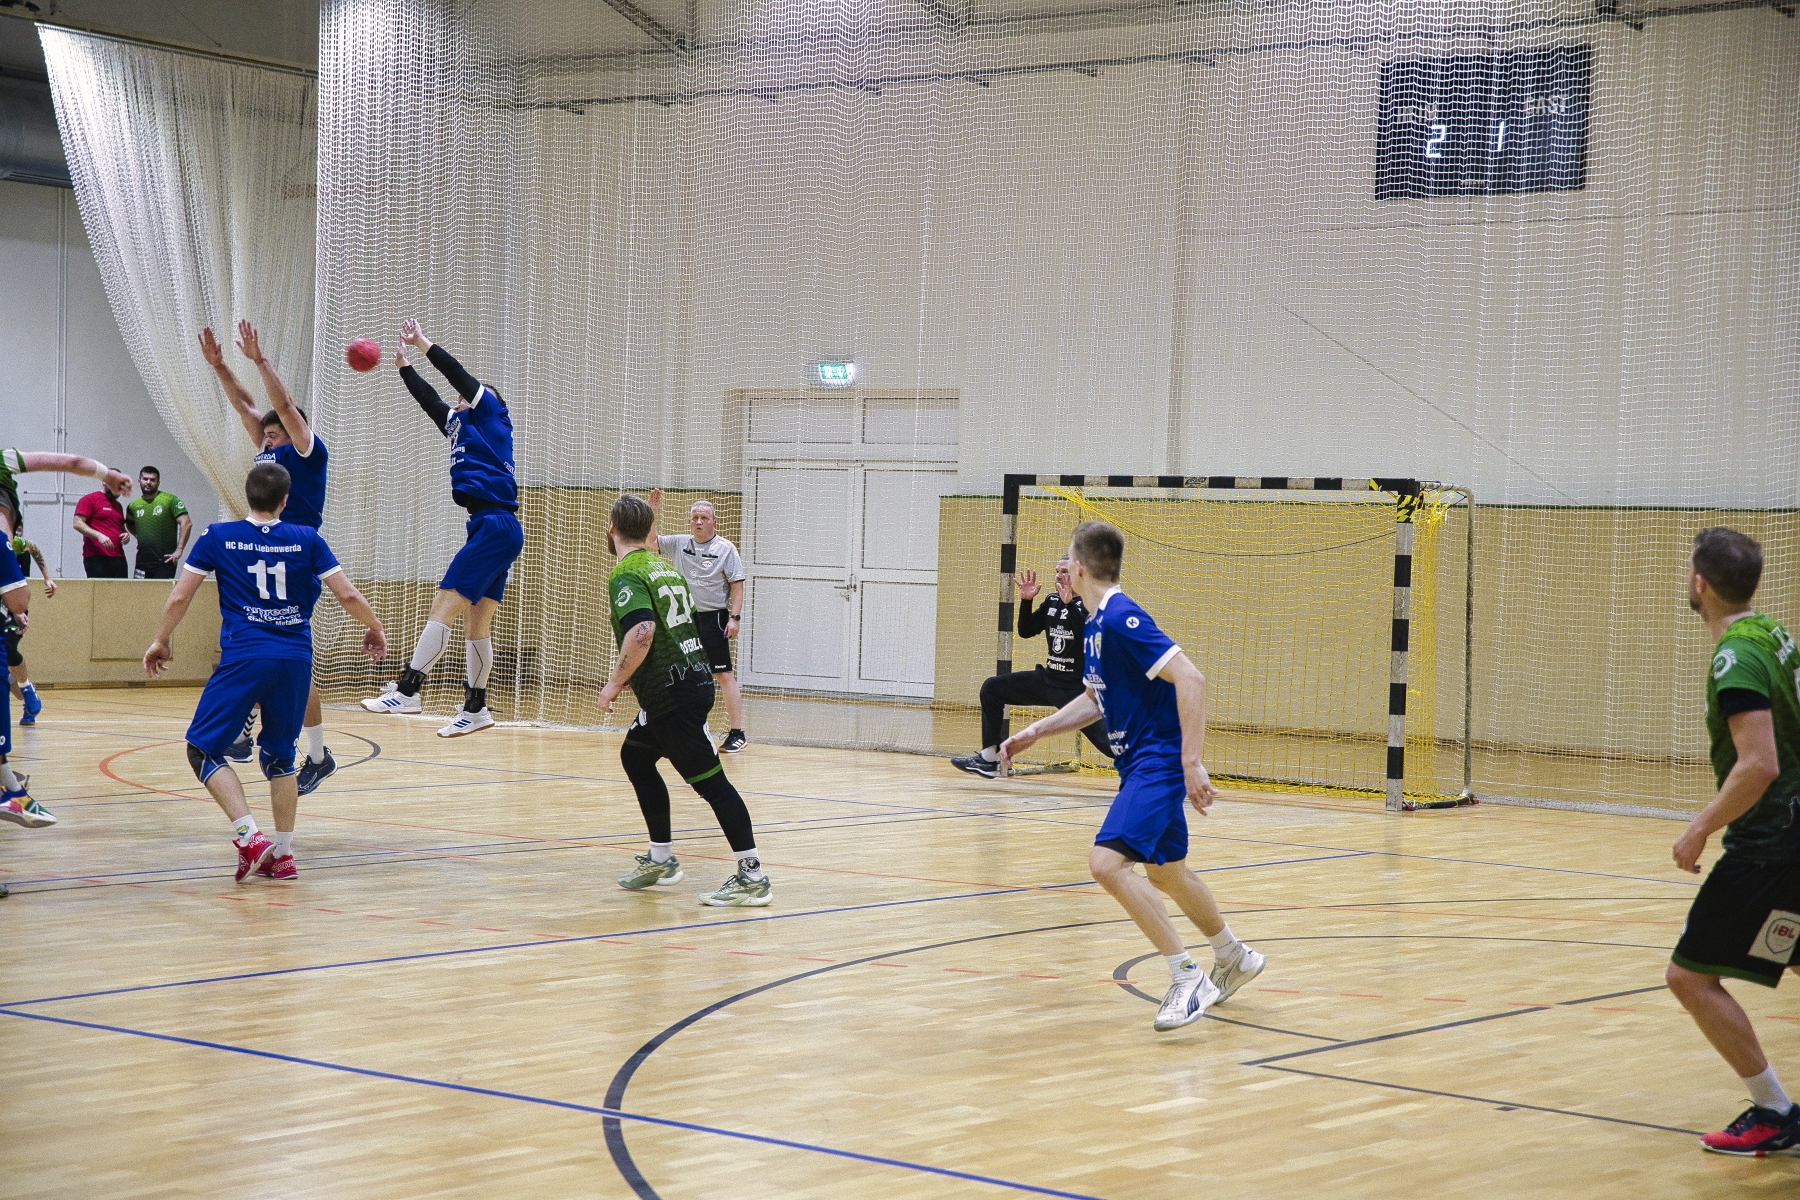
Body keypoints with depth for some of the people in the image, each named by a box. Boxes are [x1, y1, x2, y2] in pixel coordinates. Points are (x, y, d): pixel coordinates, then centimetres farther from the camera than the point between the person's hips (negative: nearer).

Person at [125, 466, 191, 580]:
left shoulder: (170, 500, -4)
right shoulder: (133, 506, 12)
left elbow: (186, 523, -12)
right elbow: (130, 525, 31)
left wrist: (179, 550, -16)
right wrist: (140, 538, 13)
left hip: (164, 562, -5)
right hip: (142, 561, 5)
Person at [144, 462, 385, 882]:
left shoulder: (218, 537, 5)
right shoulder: (307, 540, 7)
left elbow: (179, 597, 8)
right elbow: (348, 595, 6)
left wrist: (160, 642, 24)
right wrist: (374, 629, 25)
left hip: (243, 658, -3)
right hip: (296, 660, 3)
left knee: (203, 749, 5)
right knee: (280, 757, 17)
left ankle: (250, 837, -12)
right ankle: (282, 854, 17)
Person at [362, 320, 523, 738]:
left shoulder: (491, 415, 4)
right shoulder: (461, 426, 24)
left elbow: (461, 377, -1)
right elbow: (430, 400, 31)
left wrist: (424, 344, 5)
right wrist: (405, 366, 30)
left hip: (496, 528, -9)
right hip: (492, 530, 9)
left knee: (443, 607, -14)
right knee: (476, 624, 10)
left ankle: (407, 690, -20)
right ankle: (476, 708, 14)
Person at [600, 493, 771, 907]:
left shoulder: (625, 575, -12)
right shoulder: (663, 566, 15)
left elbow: (642, 631, -28)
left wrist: (615, 683, -17)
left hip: (672, 694, -9)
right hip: (693, 678, 9)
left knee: (710, 780, -9)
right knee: (635, 756, 22)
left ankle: (753, 876, -9)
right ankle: (661, 859, 26)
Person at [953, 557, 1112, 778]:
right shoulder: (1052, 601, 9)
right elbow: (1026, 631, 7)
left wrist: (1069, 604, -37)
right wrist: (1026, 600, -6)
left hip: (1076, 690, -7)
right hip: (1047, 680, 7)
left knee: (1107, 742, -17)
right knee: (991, 687, 4)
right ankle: (988, 760, 6)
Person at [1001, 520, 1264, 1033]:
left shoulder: (1121, 618, -20)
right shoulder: (1094, 625, 11)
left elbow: (1190, 679, -26)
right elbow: (1095, 700, 26)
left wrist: (1192, 762, -28)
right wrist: (1034, 731, 19)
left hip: (1159, 761, -10)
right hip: (1138, 764, 10)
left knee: (1107, 861, -23)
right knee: (1165, 874, 23)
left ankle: (1186, 978, -17)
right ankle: (1234, 958, 44)